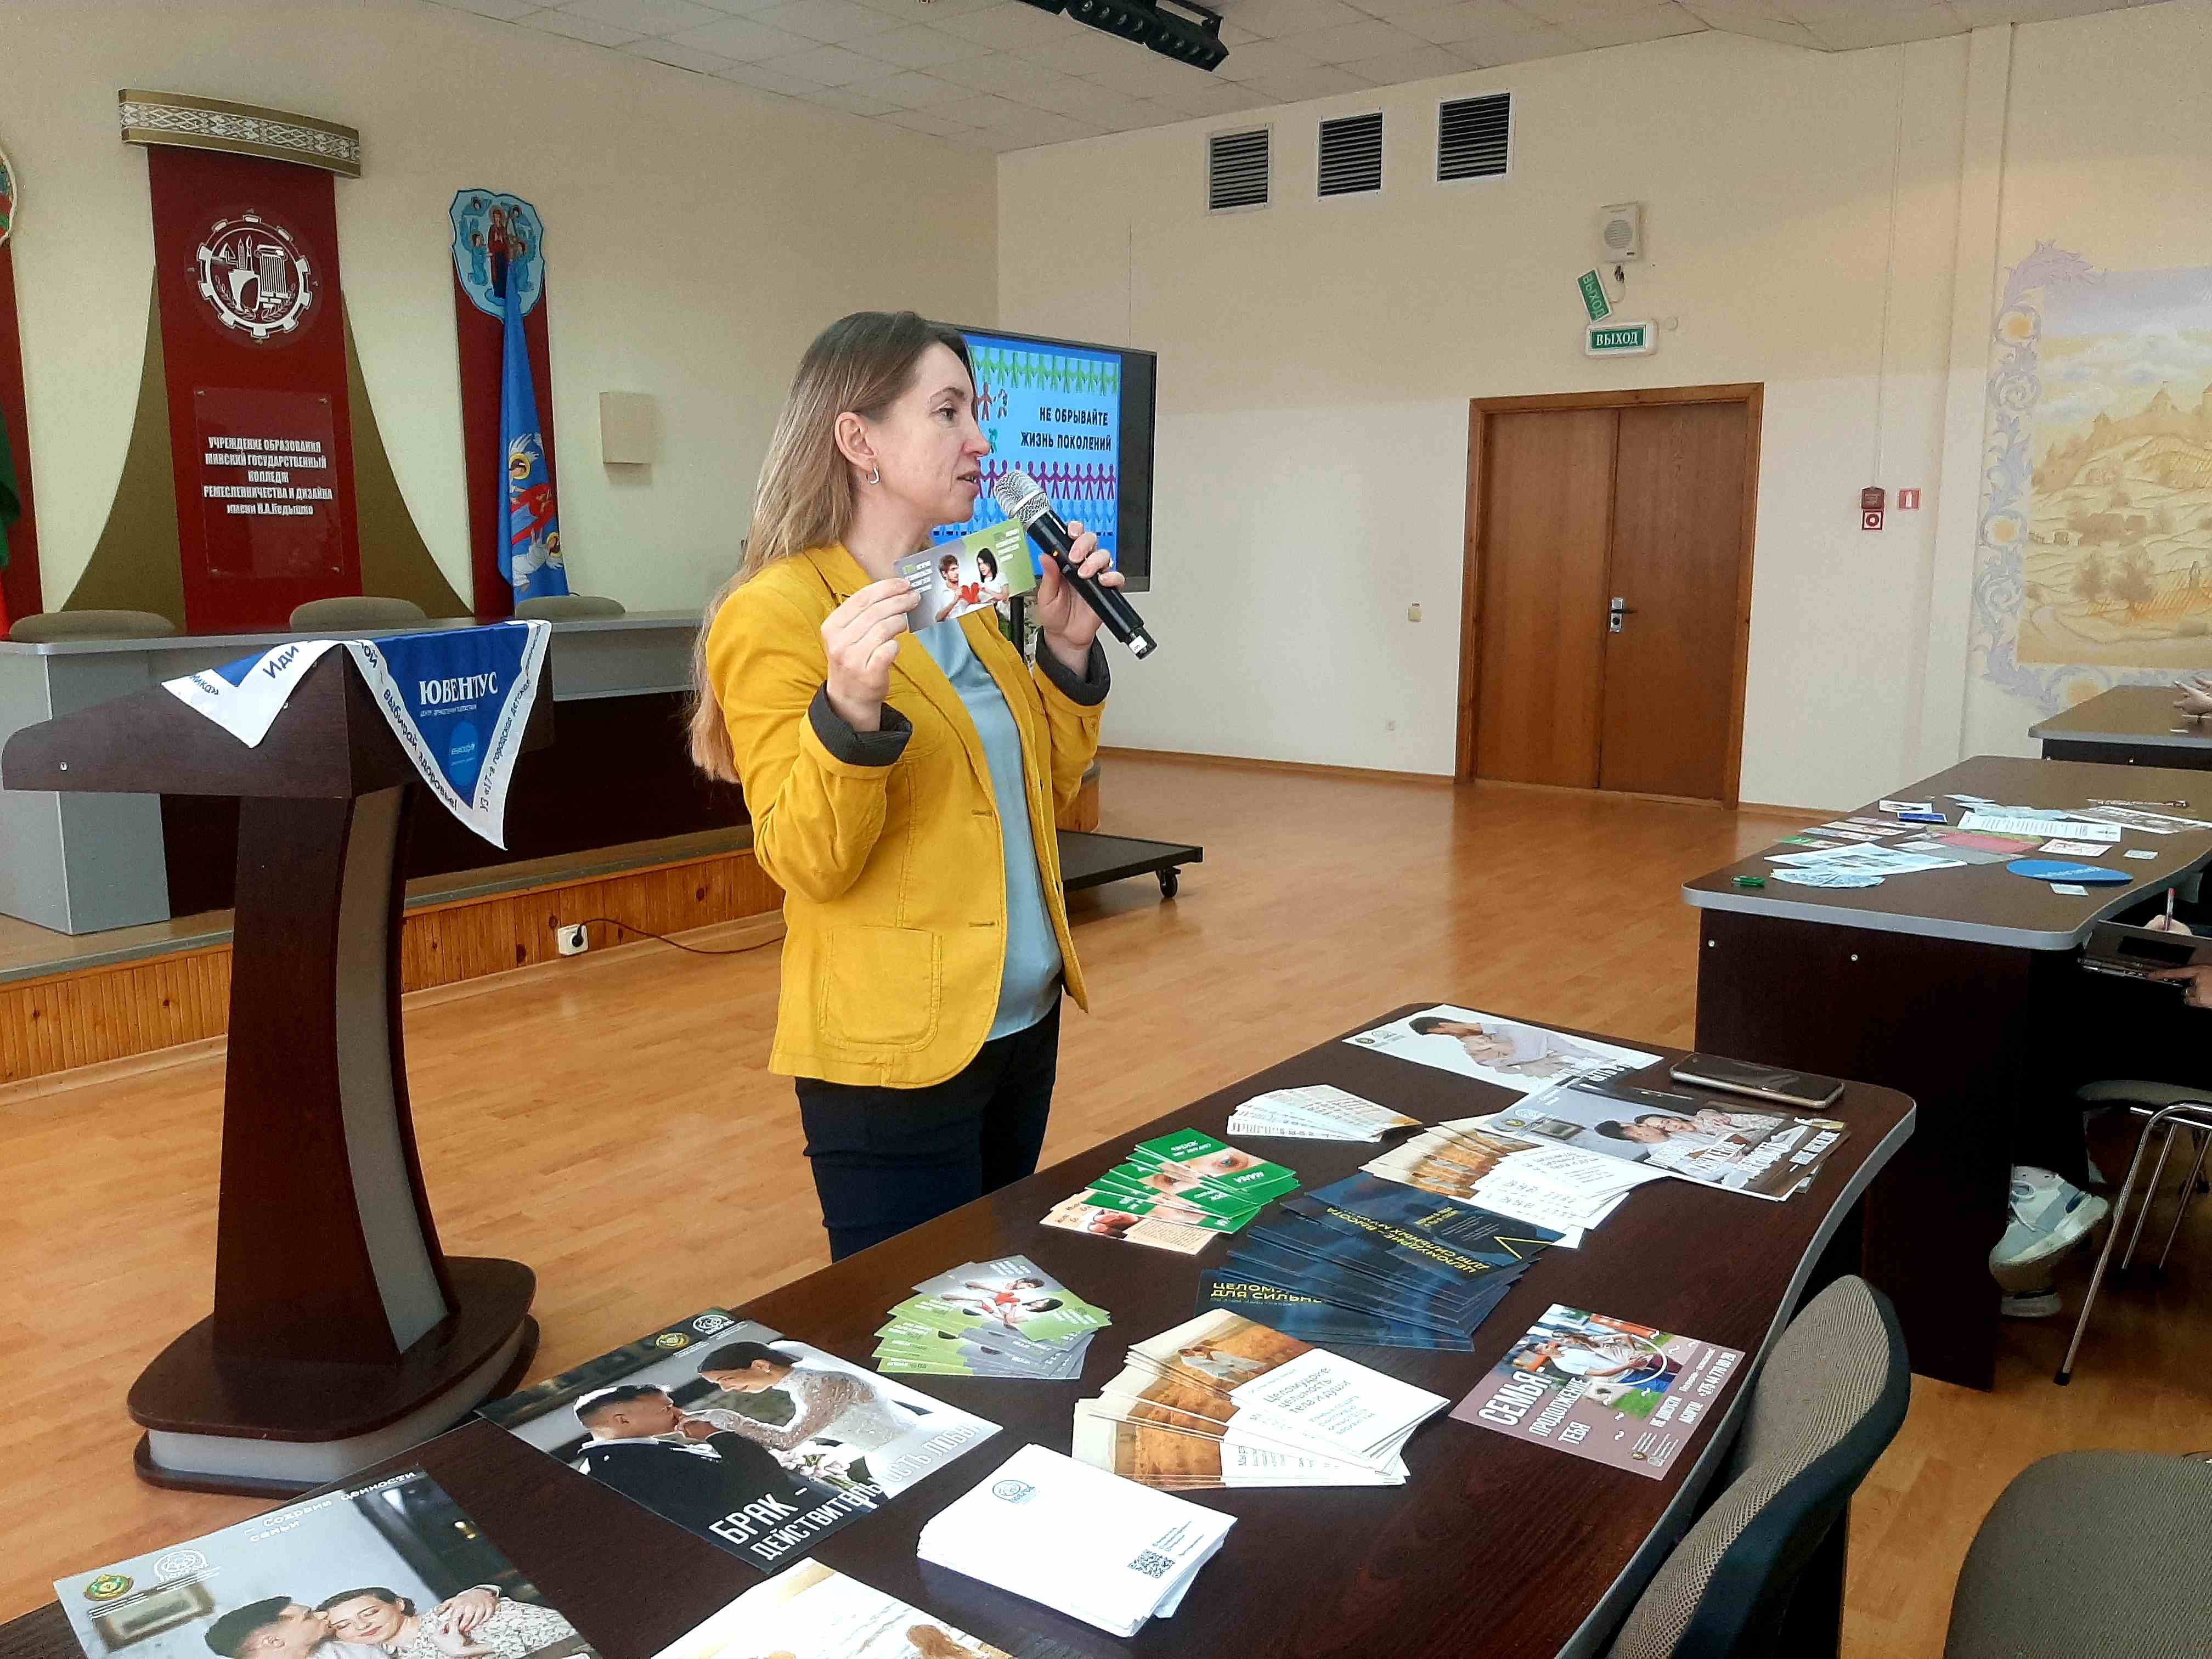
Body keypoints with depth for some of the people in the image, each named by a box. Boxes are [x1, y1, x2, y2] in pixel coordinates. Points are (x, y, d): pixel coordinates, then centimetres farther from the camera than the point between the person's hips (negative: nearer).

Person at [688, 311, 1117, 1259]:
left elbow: (1040, 791, 13)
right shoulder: (774, 614, -13)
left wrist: (1069, 650, 0)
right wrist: (850, 713, -32)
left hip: (1025, 1020, 8)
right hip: (892, 1052, -7)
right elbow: (807, 863, -17)